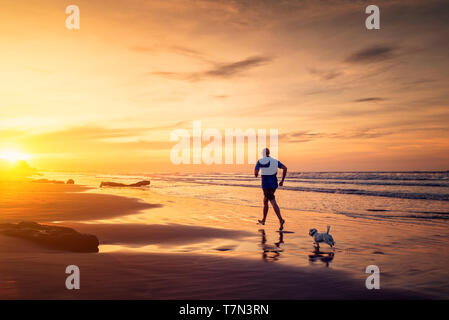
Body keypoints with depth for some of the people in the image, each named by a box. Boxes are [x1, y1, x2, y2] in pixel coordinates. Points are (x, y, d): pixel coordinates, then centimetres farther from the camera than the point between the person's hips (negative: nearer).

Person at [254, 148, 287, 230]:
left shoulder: (260, 161, -4)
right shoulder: (275, 161, 10)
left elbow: (255, 172, -12)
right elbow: (285, 168, -1)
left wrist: (256, 175, 14)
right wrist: (282, 181, 3)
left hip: (266, 185, -5)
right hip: (274, 184, 6)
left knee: (273, 203, -6)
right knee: (265, 201, 18)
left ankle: (281, 220, -15)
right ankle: (263, 220, 15)